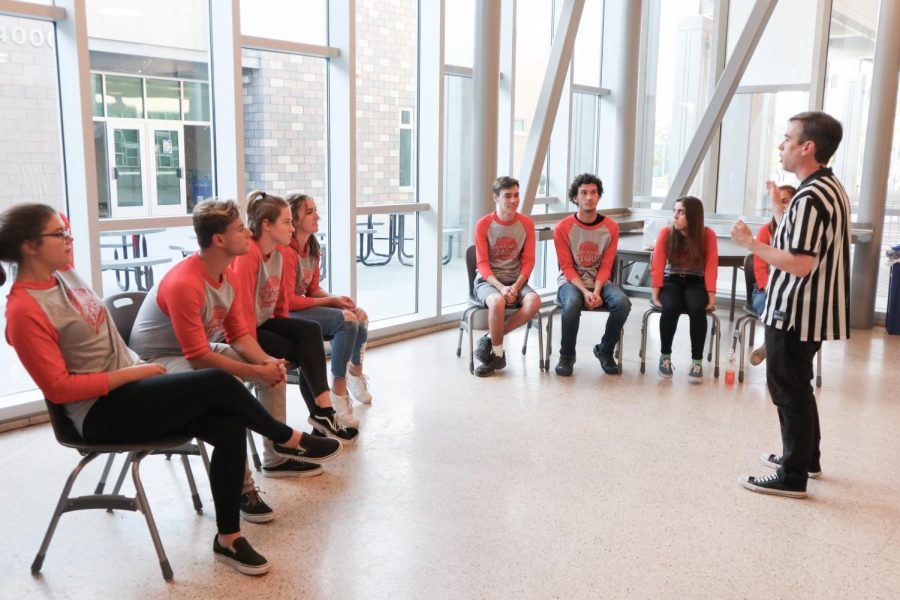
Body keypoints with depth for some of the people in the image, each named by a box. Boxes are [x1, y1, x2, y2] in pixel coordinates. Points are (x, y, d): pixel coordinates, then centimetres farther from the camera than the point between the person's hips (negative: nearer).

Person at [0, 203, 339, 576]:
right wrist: (134, 372, -17)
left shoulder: (62, 273, 6)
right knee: (218, 382, -23)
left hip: (131, 388, 8)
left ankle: (228, 539, 1)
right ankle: (287, 440, 5)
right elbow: (60, 388, -19)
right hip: (102, 413, -8)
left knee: (230, 429, -14)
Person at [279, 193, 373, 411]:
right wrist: (331, 301, -15)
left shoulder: (312, 247, 8)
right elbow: (287, 301, -21)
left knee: (359, 316, -2)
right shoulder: (286, 252, -22)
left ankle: (355, 372, 21)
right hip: (286, 316, -9)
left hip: (303, 306, 9)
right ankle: (339, 391, -16)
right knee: (346, 320, -24)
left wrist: (337, 299, -8)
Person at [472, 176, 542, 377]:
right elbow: (482, 264, -7)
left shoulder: (526, 224, 2)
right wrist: (501, 287, -22)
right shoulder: (483, 224, -6)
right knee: (497, 302, -37)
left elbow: (528, 261, 2)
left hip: (516, 279, 3)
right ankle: (498, 355, -15)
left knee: (534, 302, -29)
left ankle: (490, 339, -14)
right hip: (488, 280, -3)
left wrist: (515, 287, -15)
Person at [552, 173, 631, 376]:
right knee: (572, 304, -36)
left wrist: (596, 291, -18)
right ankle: (566, 356, -14)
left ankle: (605, 351, -4)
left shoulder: (611, 227, -1)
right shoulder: (563, 228, -7)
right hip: (571, 281, -2)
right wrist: (585, 291, -21)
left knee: (623, 303, -27)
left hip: (600, 282, 3)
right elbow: (567, 267, -7)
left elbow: (605, 266, -1)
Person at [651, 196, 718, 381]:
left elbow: (711, 267, -11)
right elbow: (657, 265, -10)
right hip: (671, 281, 0)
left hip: (695, 282, 0)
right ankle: (665, 355, -10)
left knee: (697, 309, -32)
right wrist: (655, 293, -18)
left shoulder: (708, 235, -7)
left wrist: (711, 295, -20)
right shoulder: (666, 232, -6)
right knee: (670, 307, -32)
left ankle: (697, 360, -17)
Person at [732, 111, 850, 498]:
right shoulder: (830, 187, 10)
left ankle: (792, 477, 10)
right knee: (796, 385, 22)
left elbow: (800, 265, -27)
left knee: (788, 389, 0)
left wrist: (751, 244, -19)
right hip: (804, 310, 10)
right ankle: (807, 457, 36)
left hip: (795, 313, -10)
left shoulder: (811, 197, -22)